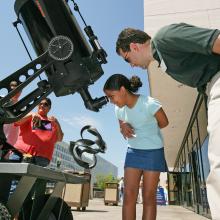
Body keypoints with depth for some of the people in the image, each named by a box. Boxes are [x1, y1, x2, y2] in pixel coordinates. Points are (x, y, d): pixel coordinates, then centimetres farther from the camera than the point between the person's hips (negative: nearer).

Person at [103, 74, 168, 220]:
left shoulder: (150, 104, -20)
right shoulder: (119, 110, -2)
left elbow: (164, 123, -5)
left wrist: (138, 131, -3)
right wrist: (124, 127, -12)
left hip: (153, 152, -4)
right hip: (133, 151, 5)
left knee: (149, 196, 1)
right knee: (128, 195, -1)